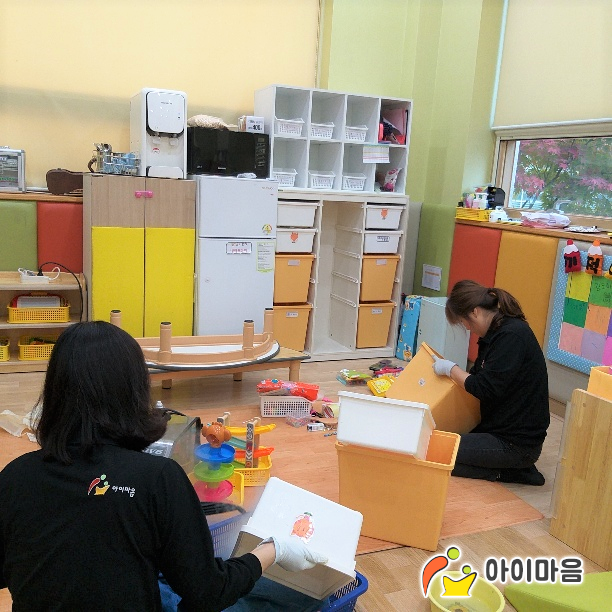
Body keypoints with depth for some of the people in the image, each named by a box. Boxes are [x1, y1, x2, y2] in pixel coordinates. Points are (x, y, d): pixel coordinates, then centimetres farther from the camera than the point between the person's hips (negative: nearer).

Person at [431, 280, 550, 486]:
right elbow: (480, 376, 18)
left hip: (518, 443, -10)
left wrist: (450, 368, -10)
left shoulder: (512, 335, -21)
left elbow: (486, 389, -23)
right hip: (499, 428, 10)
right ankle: (514, 467, 10)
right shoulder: (495, 332, 9)